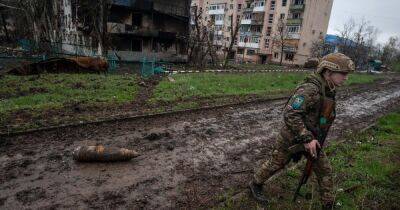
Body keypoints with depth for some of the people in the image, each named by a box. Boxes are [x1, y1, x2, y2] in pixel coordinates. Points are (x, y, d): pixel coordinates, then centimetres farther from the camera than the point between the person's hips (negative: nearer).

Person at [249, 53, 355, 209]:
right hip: (292, 138, -8)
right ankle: (255, 183, 35)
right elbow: (290, 114, -34)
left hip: (310, 138, 8)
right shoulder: (310, 89, -29)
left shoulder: (328, 91, 2)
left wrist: (311, 138, 21)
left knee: (325, 170, 11)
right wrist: (306, 138, -32)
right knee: (275, 164, 11)